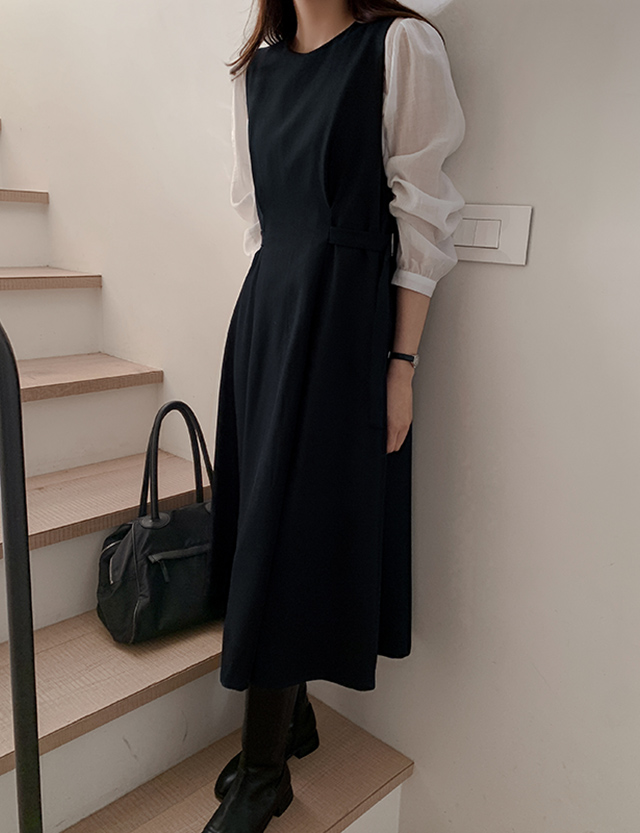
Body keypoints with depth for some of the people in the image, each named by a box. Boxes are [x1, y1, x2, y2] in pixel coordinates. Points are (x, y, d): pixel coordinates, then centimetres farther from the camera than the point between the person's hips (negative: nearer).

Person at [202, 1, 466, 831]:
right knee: (260, 528, 9)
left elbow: (421, 218, -8)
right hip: (264, 315, 7)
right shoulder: (254, 70, 16)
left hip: (344, 320, -6)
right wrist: (270, 315, 13)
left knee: (289, 539, -3)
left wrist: (401, 364, -13)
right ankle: (291, 717, 30)